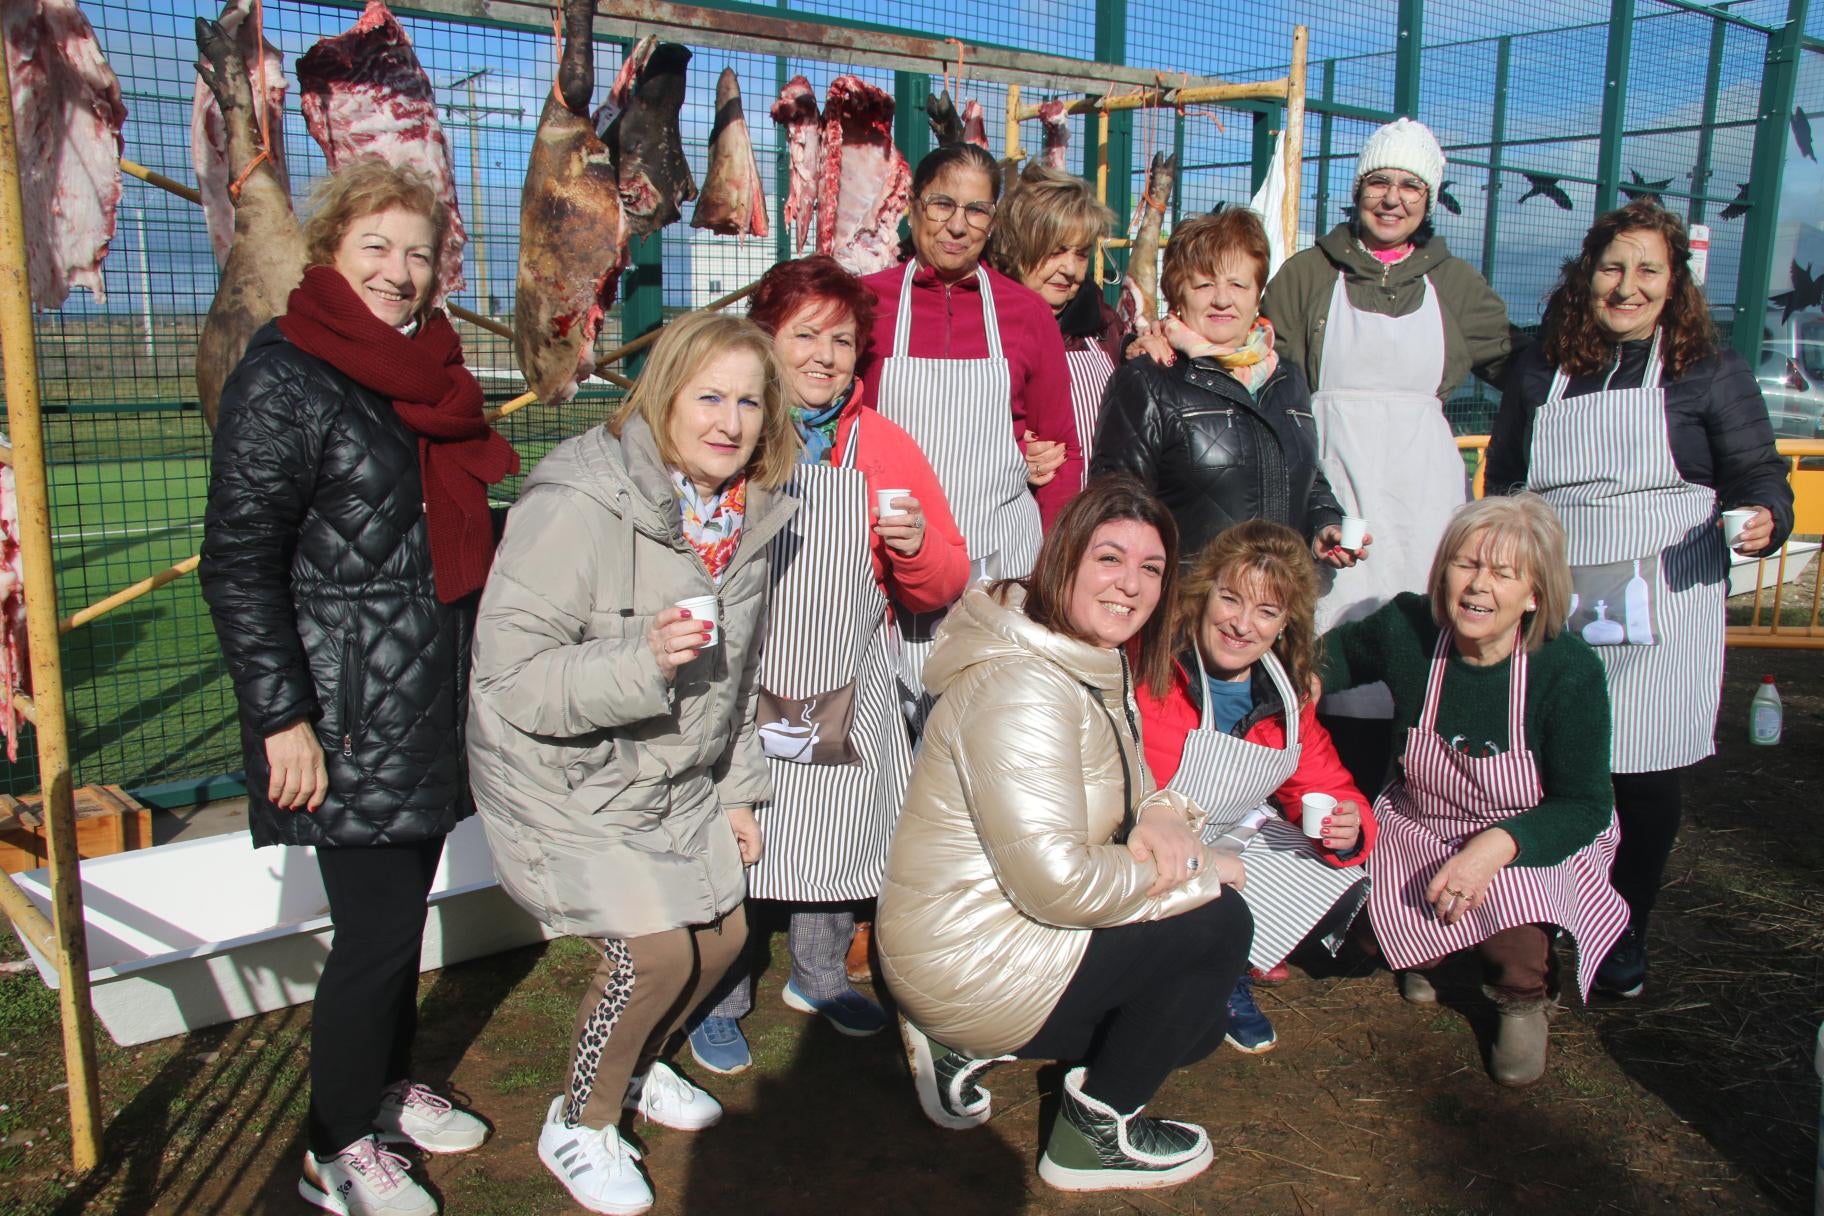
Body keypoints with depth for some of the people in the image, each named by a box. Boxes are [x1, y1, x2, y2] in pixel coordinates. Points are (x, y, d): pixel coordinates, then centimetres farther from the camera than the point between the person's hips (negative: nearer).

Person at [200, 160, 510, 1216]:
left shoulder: (426, 367, 12)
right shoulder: (284, 377, -12)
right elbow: (238, 564, -15)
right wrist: (282, 718, -17)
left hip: (433, 695, 8)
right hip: (348, 712, -7)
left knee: (405, 906, 18)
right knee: (378, 929, -1)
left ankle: (391, 1087, 38)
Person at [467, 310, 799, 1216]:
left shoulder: (746, 514, 0)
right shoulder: (577, 505, -25)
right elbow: (510, 675, -26)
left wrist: (737, 790, 12)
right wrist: (641, 660, -40)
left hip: (679, 782, 8)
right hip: (567, 782, -7)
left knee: (723, 935, 11)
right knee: (652, 949, -14)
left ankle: (636, 1064, 42)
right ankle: (578, 1124, 14)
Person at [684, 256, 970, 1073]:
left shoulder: (885, 448, 6)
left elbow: (944, 588, 7)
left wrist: (918, 545, -14)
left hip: (847, 695, 3)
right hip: (738, 689, -2)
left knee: (840, 840, 12)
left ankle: (821, 978, 37)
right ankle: (718, 1001, 24)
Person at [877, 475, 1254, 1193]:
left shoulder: (1095, 664, 7)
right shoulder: (1022, 686, -25)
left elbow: (1129, 788, 13)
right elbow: (1056, 882, -30)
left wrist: (1163, 817, -12)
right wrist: (1198, 874, -16)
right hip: (968, 964, -10)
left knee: (1196, 1027, 16)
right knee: (1217, 926, -13)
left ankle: (967, 1046, 14)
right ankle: (1094, 1132, 3)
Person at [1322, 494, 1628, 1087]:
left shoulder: (1569, 670, -23)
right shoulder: (1407, 628, -17)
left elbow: (1584, 805, -17)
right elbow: (1337, 657, 8)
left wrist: (1499, 845, -35)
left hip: (1528, 843, -3)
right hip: (1419, 832, 3)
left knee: (1519, 962, -29)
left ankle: (1525, 999, 13)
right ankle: (1434, 944, 20)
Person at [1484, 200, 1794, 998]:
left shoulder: (1709, 370, 3)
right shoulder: (1541, 371, 10)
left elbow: (1758, 474, 5)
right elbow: (1502, 485, 17)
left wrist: (1764, 520, -17)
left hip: (1663, 606, -1)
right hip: (1555, 606, 2)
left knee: (1649, 775, 4)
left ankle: (1627, 939, 24)